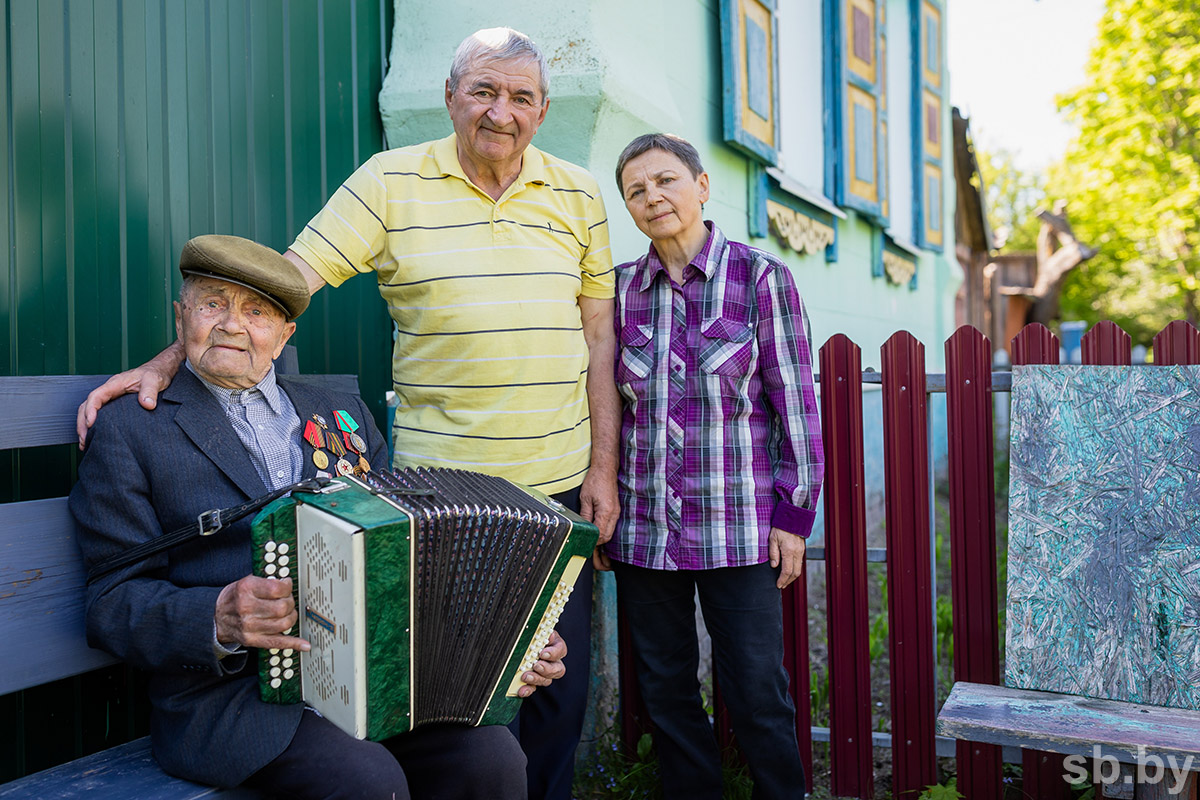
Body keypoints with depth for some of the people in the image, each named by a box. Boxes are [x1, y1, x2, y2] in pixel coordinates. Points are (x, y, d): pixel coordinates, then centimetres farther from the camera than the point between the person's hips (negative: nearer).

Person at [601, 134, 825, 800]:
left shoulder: (760, 277, -2)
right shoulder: (621, 289, 7)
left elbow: (795, 401, -2)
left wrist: (794, 513, -4)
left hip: (738, 525, -3)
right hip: (642, 527, 4)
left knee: (757, 694, 3)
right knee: (665, 690, 13)